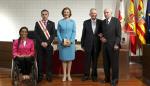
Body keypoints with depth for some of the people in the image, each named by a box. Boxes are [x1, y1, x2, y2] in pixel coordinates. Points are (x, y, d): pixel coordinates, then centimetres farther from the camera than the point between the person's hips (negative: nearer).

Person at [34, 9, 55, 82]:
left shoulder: (52, 23, 7)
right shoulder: (37, 23, 8)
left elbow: (53, 34, 0)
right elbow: (36, 34, 1)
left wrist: (47, 43, -11)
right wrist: (41, 42, -10)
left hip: (49, 45, 0)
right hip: (40, 45, 0)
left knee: (49, 61, 2)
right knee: (40, 61, 1)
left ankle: (49, 76, 10)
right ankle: (40, 76, 9)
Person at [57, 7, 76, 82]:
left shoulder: (72, 21, 4)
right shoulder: (60, 22, 3)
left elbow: (74, 32, 1)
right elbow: (58, 33, 2)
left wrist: (70, 41, -10)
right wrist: (62, 41, -9)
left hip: (71, 42, 0)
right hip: (62, 43, 0)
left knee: (69, 58, 5)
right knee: (64, 58, 3)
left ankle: (69, 75, 13)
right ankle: (64, 75, 9)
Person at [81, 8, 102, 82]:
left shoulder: (100, 22, 1)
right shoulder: (86, 22, 3)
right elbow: (83, 34, 4)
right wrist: (82, 44, 4)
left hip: (97, 45, 0)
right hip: (88, 45, 0)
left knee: (95, 61, 9)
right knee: (87, 60, 5)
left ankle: (94, 75, 20)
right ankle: (86, 75, 15)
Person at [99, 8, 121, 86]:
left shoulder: (116, 20, -2)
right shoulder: (103, 22, 14)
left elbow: (118, 33, -7)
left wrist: (116, 44, -14)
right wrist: (101, 37, -2)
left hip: (114, 45, -5)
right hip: (105, 45, 5)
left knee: (114, 63, 0)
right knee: (106, 63, 7)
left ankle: (114, 80, 9)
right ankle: (107, 78, 17)